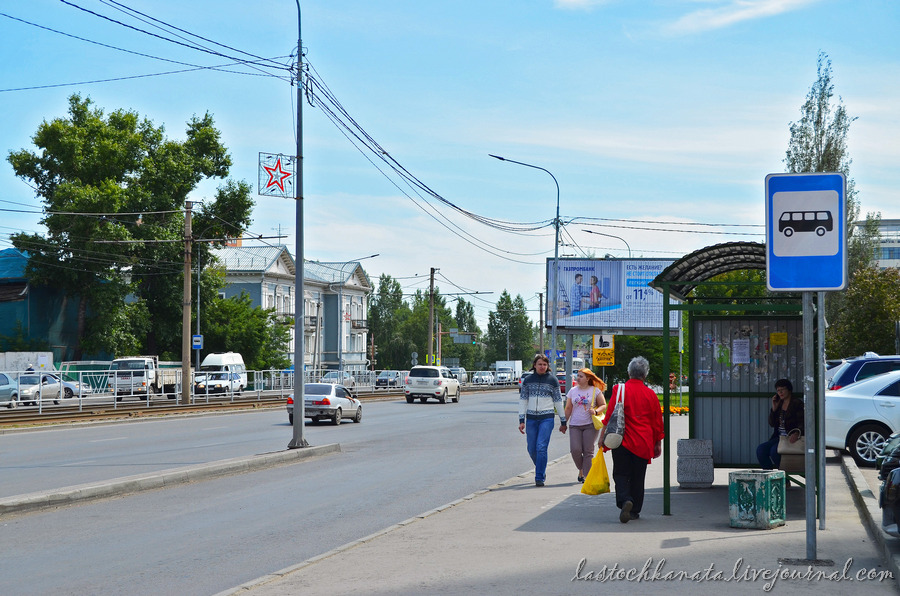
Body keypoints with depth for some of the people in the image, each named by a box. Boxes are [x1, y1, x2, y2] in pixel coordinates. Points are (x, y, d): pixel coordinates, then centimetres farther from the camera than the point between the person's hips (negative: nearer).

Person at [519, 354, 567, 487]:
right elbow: (523, 400, 8)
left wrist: (563, 422, 8)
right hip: (531, 418, 3)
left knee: (541, 447, -14)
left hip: (547, 417, -3)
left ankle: (540, 477, -8)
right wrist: (521, 420, 1)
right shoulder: (528, 380, 6)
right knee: (532, 449, 7)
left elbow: (558, 401, 6)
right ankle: (541, 470, 32)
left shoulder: (552, 380, 2)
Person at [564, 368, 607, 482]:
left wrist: (596, 411, -15)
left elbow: (603, 405, 4)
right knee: (575, 450, -10)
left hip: (590, 425, -2)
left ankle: (587, 475, 1)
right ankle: (581, 470, 15)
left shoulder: (595, 390, 3)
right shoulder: (573, 391, 12)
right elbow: (568, 408, 14)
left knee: (588, 451, -5)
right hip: (575, 425, 2)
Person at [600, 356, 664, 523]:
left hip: (622, 441, -2)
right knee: (638, 477, 12)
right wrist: (658, 443, 19)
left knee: (621, 474, 3)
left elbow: (610, 416, -7)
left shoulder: (619, 390, -5)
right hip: (643, 443, 2)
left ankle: (624, 500, -22)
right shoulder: (650, 394, 2)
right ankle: (635, 511, 17)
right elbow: (657, 421, 9)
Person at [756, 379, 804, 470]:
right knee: (760, 449, -17)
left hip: (791, 438, -7)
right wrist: (774, 408, 2)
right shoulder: (779, 404, 17)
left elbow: (802, 423, -13)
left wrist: (797, 434, -33)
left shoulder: (797, 404, -3)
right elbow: (772, 424, 15)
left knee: (774, 450, -31)